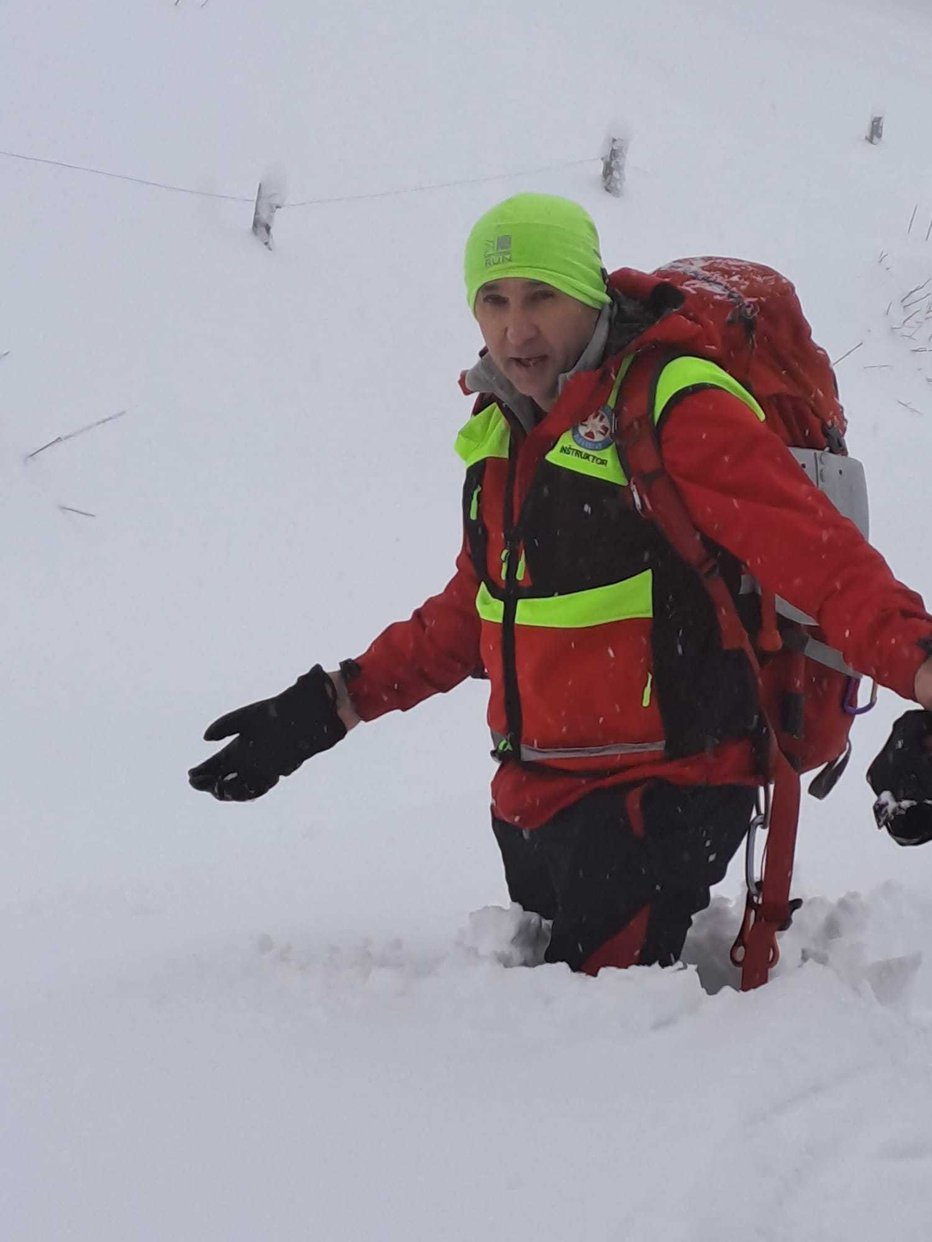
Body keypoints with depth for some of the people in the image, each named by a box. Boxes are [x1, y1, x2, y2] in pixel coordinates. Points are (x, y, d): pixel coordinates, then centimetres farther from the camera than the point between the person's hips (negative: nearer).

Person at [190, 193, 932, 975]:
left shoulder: (671, 407, -15)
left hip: (654, 808, -8)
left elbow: (819, 555, -25)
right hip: (534, 796, 9)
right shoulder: (506, 428, 10)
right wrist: (331, 705, 17)